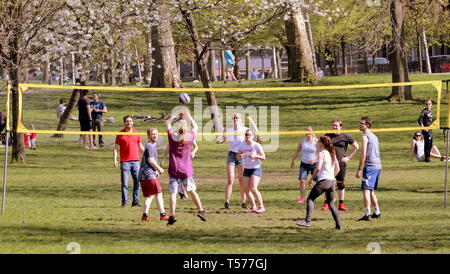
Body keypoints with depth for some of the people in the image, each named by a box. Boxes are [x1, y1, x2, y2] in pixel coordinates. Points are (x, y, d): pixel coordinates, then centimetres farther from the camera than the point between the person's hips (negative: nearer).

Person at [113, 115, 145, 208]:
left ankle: (136, 201, 8)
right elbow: (116, 148, 2)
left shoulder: (136, 133, 12)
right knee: (124, 183, -2)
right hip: (125, 161, -3)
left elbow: (140, 146, 24)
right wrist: (115, 160, -7)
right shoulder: (120, 134, 2)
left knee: (137, 182, 1)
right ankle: (124, 202, 3)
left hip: (136, 161, 3)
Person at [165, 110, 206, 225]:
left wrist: (173, 117, 24)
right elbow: (195, 126, 17)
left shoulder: (172, 136, -8)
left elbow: (167, 123, 10)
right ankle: (201, 210, 16)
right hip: (187, 170, 2)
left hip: (174, 170, -2)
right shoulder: (190, 137, -3)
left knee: (173, 193, -4)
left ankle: (172, 215, -13)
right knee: (192, 191, 16)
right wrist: (188, 116, 24)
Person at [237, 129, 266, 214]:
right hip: (246, 169, 5)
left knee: (253, 188, -18)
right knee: (246, 189, -2)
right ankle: (253, 207, 13)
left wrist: (254, 156, -25)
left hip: (256, 168, -5)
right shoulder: (242, 145, 2)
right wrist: (240, 157, -16)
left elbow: (263, 157, -8)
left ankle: (261, 207, -6)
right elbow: (238, 158, 8)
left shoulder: (256, 145, -10)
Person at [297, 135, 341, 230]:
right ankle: (338, 224, 10)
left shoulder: (322, 153, -6)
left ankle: (307, 221, -15)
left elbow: (318, 168, -16)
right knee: (331, 203, 15)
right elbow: (337, 169, 17)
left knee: (310, 199, -3)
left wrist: (311, 178, -6)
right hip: (332, 181, 8)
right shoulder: (332, 153, 16)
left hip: (323, 180, -7)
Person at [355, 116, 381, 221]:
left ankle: (367, 214, -18)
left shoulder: (365, 137, -10)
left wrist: (359, 169, -14)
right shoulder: (374, 136, 18)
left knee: (366, 190, -11)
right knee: (371, 191, 20)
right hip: (378, 165, 9)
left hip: (370, 166, -9)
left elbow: (363, 155, -16)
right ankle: (377, 212, 24)